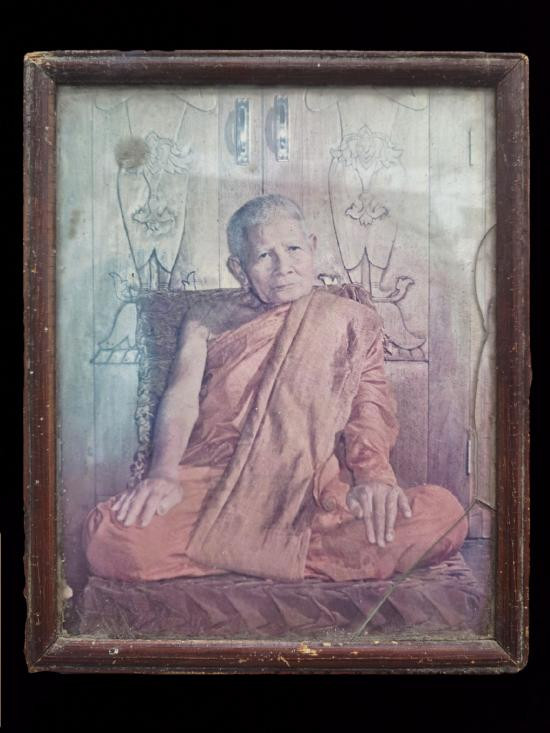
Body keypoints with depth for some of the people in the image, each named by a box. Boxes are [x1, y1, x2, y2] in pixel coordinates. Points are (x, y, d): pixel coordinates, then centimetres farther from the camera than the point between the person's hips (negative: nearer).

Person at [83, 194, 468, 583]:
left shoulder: (349, 318, 20)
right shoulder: (207, 322, 22)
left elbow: (371, 403, 6)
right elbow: (182, 398, 5)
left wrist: (374, 474, -15)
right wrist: (163, 473, -16)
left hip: (317, 491, 1)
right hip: (214, 485, 0)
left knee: (444, 515, -28)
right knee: (109, 536, -29)